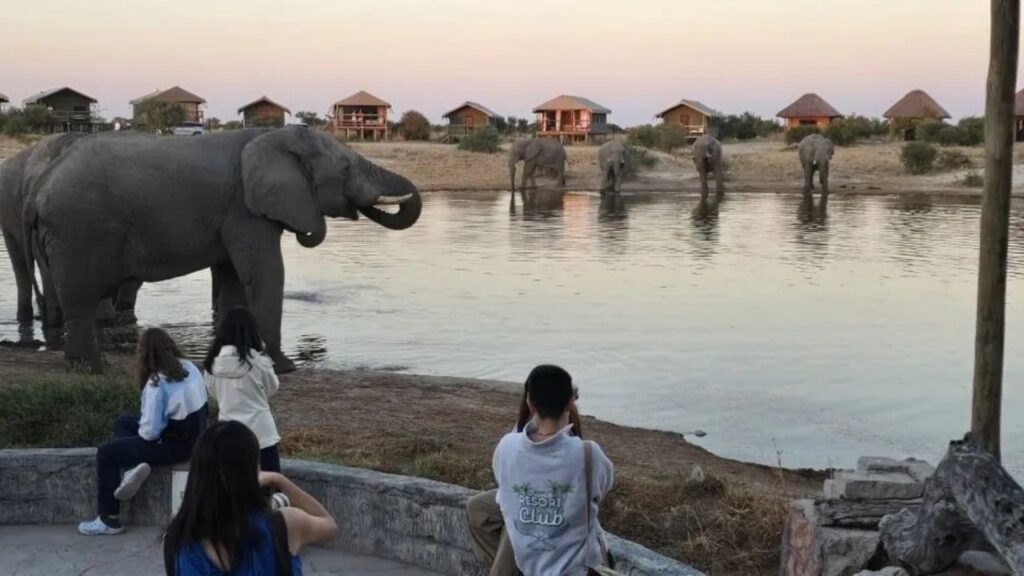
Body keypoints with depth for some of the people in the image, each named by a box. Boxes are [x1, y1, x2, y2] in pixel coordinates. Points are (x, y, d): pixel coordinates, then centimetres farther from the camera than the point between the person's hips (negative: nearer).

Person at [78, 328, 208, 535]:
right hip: (194, 437, 8)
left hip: (176, 446, -8)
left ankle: (109, 520, 10)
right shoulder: (190, 368, -2)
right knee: (123, 423, 21)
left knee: (106, 454, 6)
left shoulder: (157, 383, -24)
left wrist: (139, 428, 0)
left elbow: (150, 432, -24)